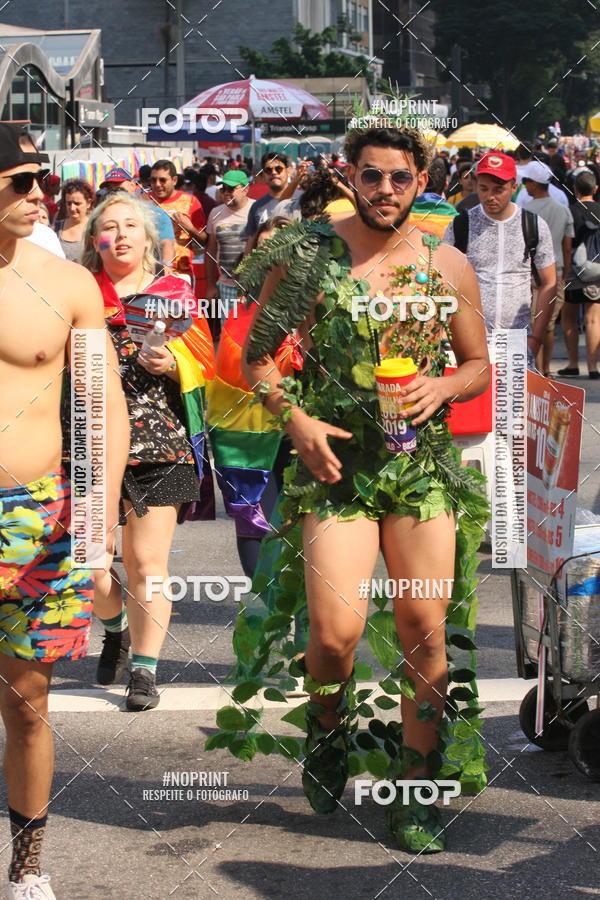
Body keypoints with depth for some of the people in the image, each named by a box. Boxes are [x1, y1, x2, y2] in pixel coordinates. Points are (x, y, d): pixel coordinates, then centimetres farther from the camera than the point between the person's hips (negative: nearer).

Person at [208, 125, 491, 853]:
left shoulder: (447, 266, 6)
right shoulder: (304, 255, 0)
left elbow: (478, 364, 15)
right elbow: (256, 353, 6)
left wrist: (442, 387, -7)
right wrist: (295, 419, -10)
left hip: (425, 464, 2)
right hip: (335, 466, -2)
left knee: (423, 630, 3)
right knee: (336, 632, -12)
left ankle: (414, 786, 19)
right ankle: (328, 729, 22)